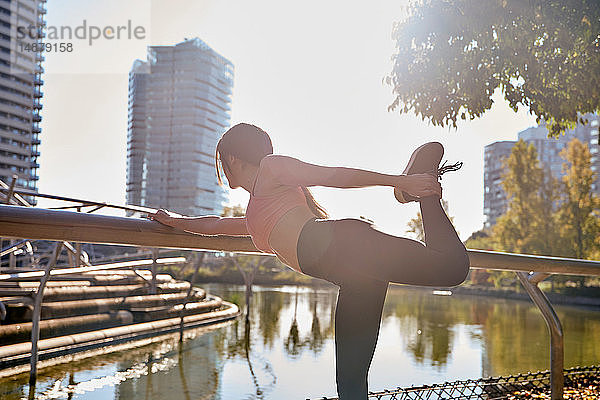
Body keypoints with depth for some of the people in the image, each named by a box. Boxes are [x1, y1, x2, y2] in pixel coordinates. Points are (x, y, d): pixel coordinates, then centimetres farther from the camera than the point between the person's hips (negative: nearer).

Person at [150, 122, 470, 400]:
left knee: (451, 266, -23)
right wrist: (176, 221, 66)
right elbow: (216, 225, 55)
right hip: (357, 274, 8)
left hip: (344, 243, -8)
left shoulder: (271, 167, 14)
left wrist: (399, 181, 0)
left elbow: (335, 175, 5)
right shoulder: (255, 217, 39)